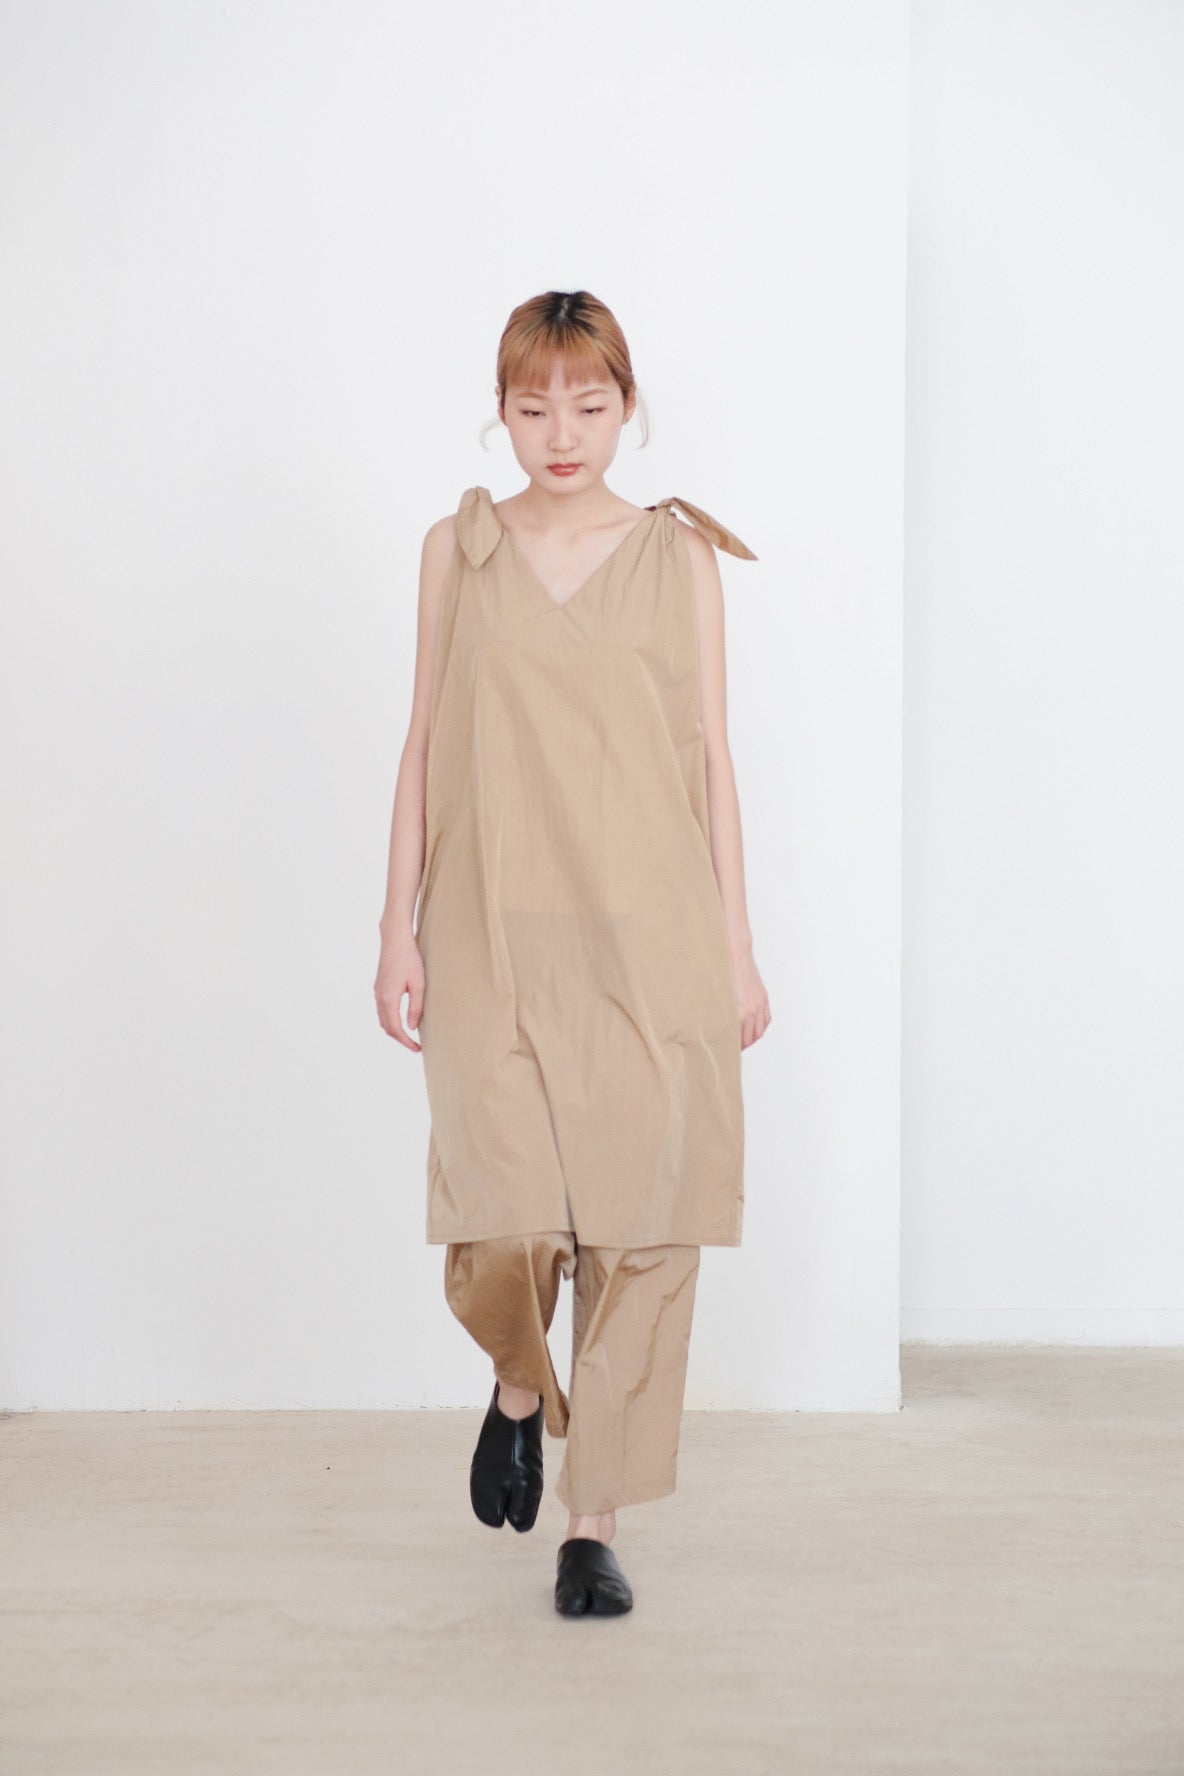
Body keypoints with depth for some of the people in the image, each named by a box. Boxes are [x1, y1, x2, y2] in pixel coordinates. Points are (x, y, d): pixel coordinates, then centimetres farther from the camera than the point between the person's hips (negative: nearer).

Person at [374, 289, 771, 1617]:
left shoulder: (678, 556, 7)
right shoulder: (456, 550, 9)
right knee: (502, 1228, -10)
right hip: (493, 935, 0)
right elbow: (424, 747, 10)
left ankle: (594, 1522, 14)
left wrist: (736, 947, 4)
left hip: (650, 937, 0)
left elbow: (710, 756, 7)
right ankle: (518, 1386, 25)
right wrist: (399, 928, 4)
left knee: (640, 1230, -2)